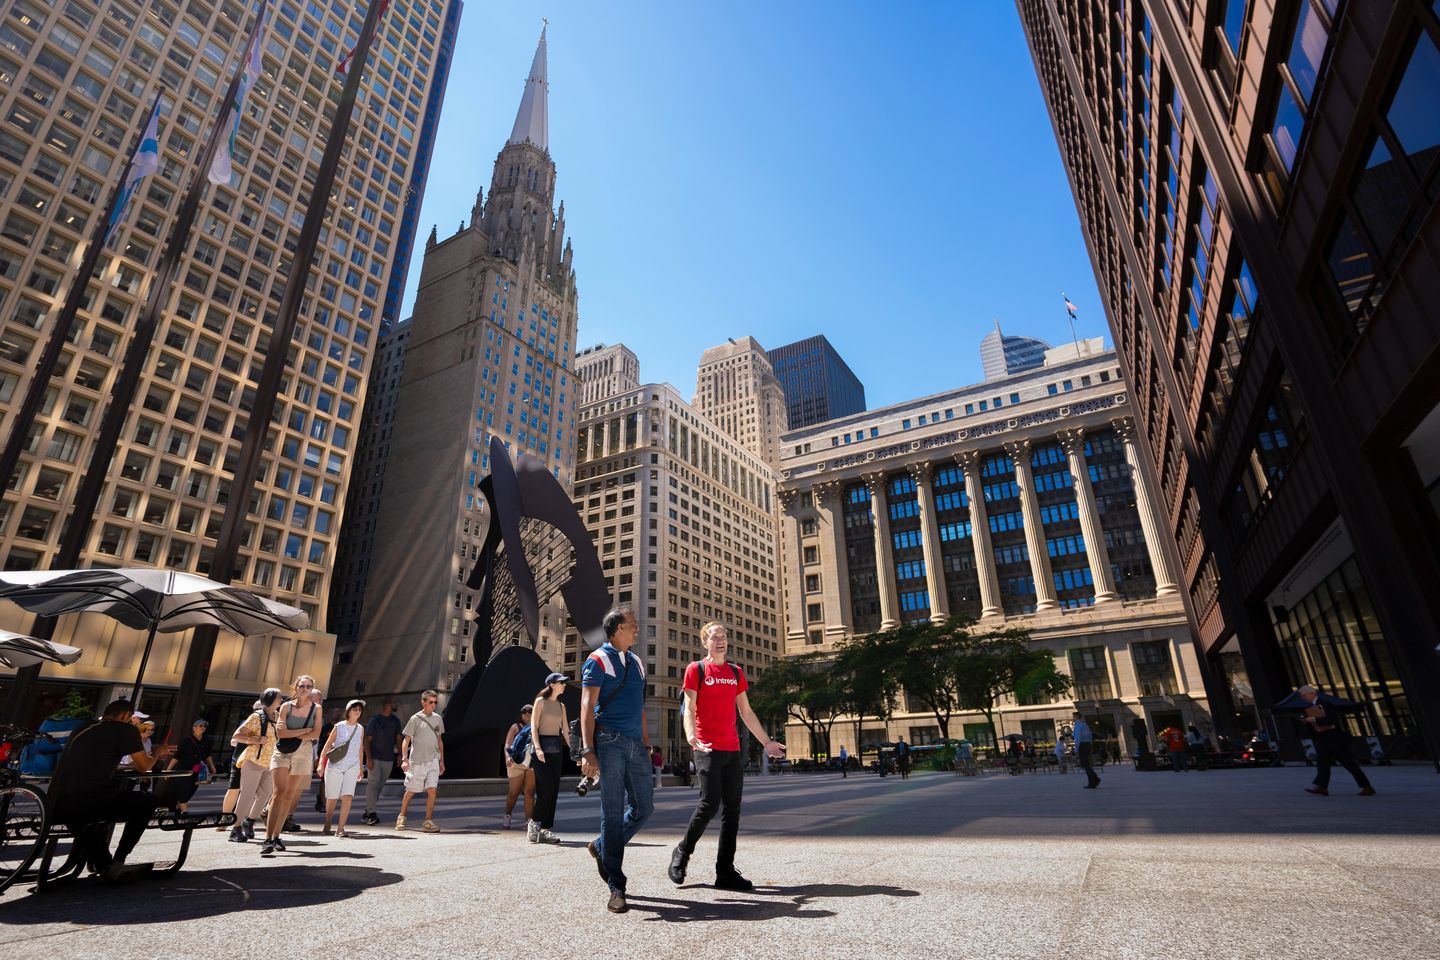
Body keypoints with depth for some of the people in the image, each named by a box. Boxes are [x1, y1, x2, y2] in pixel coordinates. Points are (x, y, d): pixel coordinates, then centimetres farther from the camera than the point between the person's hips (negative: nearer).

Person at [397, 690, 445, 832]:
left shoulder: (438, 718, 8)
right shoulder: (416, 719, -6)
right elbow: (406, 740, -5)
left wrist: (442, 761, 14)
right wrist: (404, 759, -15)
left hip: (433, 760, 3)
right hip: (416, 761, -3)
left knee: (432, 790, -8)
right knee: (410, 791, 10)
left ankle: (428, 822, 1)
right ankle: (401, 817, 33)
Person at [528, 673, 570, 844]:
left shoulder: (561, 706, 15)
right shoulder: (540, 701, -1)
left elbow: (565, 730, 15)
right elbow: (533, 726, -8)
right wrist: (537, 748, -20)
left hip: (557, 748, 6)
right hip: (541, 745, -6)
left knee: (553, 790, 2)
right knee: (546, 787, -13)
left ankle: (545, 829, 7)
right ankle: (534, 822, 6)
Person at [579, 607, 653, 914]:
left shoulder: (636, 663, 18)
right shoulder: (598, 660, -3)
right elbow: (587, 707, -10)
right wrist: (587, 751, -18)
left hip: (635, 745, 7)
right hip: (610, 742, -7)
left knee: (644, 807, 9)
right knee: (613, 813, -2)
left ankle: (601, 847, 31)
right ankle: (616, 888, 7)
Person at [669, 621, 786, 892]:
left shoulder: (736, 672, 14)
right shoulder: (696, 670, -1)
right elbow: (689, 709, -8)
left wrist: (766, 742, 17)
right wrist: (691, 737, -25)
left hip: (733, 750, 6)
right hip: (708, 749, -5)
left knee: (732, 809, 4)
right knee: (710, 803, -11)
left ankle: (725, 871, 12)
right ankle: (682, 853, 12)